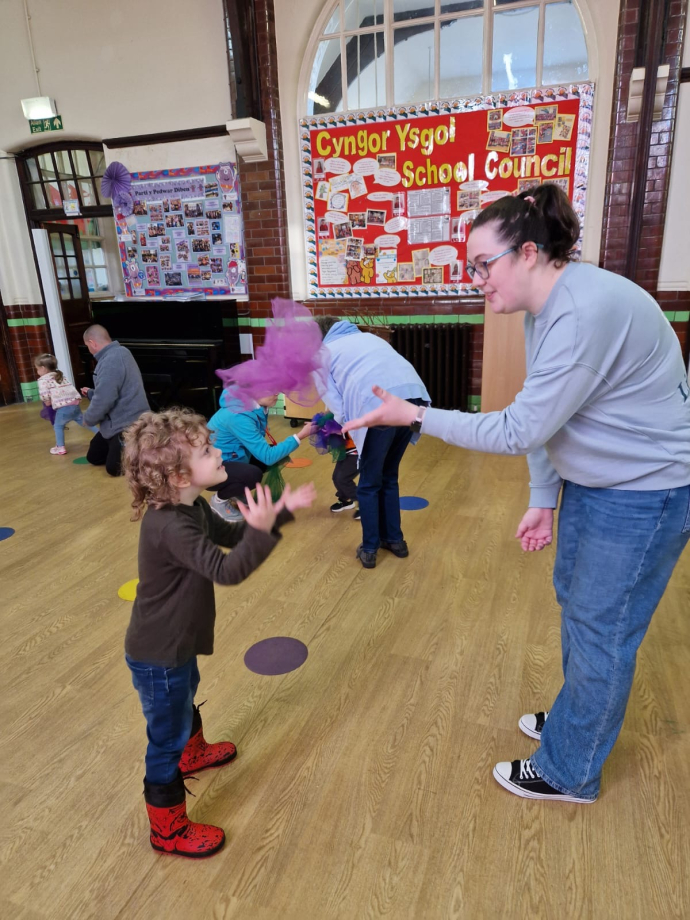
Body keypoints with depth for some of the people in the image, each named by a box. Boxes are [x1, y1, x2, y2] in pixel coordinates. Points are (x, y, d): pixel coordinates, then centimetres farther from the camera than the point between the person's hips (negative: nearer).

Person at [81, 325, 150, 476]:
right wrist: (91, 393, 33)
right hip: (120, 421, 10)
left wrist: (88, 419, -9)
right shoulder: (119, 353, 9)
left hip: (126, 425, -10)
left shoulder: (110, 361, -25)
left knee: (114, 468, -7)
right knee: (93, 457, 17)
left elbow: (103, 400, -27)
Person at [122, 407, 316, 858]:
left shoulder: (191, 507, -5)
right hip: (158, 657, -10)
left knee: (186, 702, 35)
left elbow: (230, 535, 8)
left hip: (176, 645, 10)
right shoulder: (170, 528, -36)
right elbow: (226, 570, -40)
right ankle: (169, 830, 33)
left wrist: (280, 510, 0)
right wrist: (262, 531, -53)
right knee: (166, 740, 10)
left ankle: (192, 752, 64)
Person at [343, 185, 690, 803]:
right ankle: (581, 719, 46)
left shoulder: (585, 314, -29)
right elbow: (543, 417, 6)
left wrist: (416, 417, -22)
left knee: (601, 628, 4)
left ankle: (568, 772, 26)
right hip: (591, 480, 10)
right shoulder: (547, 307, 2)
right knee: (575, 597, 21)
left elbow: (520, 430, -28)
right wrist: (542, 500, 6)